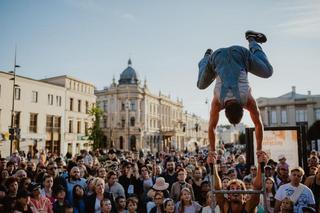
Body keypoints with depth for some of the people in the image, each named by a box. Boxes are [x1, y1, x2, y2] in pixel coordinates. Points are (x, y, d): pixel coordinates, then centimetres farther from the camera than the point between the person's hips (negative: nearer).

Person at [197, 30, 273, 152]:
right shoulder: (217, 102, -29)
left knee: (267, 72, 19)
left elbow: (258, 125, -16)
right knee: (201, 85, 18)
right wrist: (212, 151, -15)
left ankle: (252, 39, 29)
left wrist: (259, 149, -12)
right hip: (217, 57, 0)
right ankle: (208, 56, 39)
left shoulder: (249, 101, -29)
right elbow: (211, 128, -18)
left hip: (241, 54, 0)